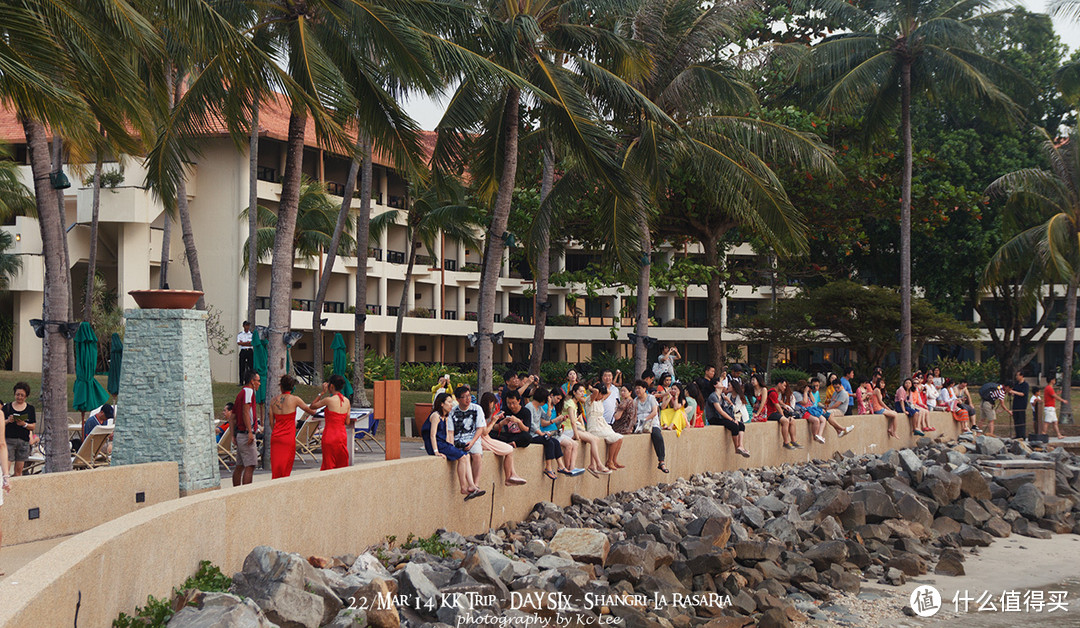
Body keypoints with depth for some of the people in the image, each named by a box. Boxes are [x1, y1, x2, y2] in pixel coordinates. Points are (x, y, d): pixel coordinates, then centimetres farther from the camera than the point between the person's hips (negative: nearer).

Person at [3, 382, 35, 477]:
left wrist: (24, 424, -13)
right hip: (9, 439, -1)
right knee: (6, 467, -12)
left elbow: (33, 426, 5)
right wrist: (8, 421, -14)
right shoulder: (7, 407, 7)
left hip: (24, 441, 1)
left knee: (18, 469, 2)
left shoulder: (30, 409, 9)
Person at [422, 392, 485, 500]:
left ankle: (471, 486, -19)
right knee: (462, 457, -19)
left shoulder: (443, 417, 20)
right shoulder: (436, 415, -9)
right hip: (437, 446, -9)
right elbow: (432, 435, -17)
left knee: (465, 458, -8)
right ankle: (463, 488, -14)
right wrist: (436, 452, -24)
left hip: (443, 444, 9)